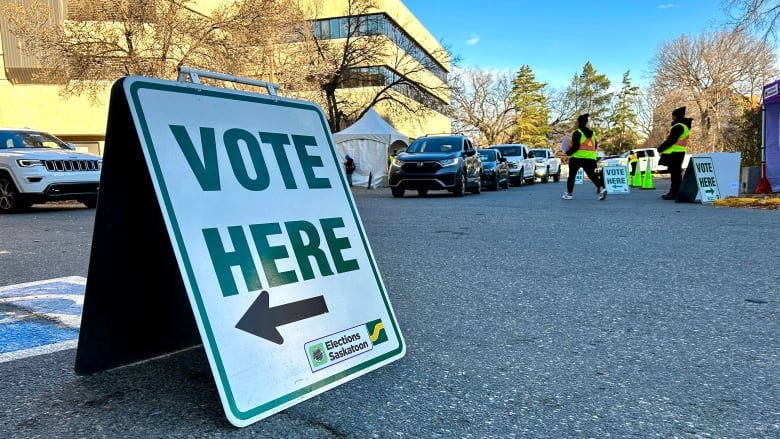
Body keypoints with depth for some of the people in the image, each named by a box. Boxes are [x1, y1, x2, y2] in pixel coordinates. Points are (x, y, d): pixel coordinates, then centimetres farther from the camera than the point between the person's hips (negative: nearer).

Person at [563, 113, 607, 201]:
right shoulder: (592, 133, 14)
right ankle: (601, 188, -21)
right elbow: (595, 146, 17)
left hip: (577, 157, -5)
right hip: (591, 158, 5)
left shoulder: (577, 133, -6)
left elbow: (575, 146, -14)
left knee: (572, 175, 9)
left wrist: (568, 153, -1)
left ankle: (569, 193, 13)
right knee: (592, 174, 3)